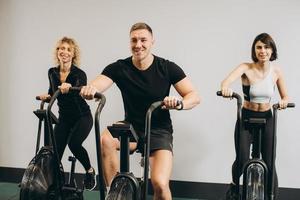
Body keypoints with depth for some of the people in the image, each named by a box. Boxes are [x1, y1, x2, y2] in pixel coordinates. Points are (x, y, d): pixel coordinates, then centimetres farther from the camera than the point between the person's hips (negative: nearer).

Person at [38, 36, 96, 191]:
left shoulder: (79, 74, -17)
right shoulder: (52, 72, -2)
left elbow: (80, 91, -38)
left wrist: (69, 88, -59)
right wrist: (46, 96, -6)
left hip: (82, 117, -5)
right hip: (64, 117, 5)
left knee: (73, 143, -27)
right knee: (55, 151, -7)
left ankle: (90, 171, 0)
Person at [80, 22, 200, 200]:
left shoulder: (167, 68, -9)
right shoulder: (119, 68, -6)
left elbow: (194, 96, -10)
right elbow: (95, 88, -19)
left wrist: (179, 103, -33)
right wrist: (89, 90, -44)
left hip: (159, 131, -2)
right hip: (131, 127, 2)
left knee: (160, 184, -23)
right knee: (105, 139, -32)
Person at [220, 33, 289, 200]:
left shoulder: (276, 71, -5)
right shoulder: (246, 68, -15)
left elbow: (285, 96, 3)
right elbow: (227, 80, -33)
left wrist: (284, 101, -21)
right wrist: (225, 88, -57)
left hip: (267, 119, 2)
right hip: (246, 118, -2)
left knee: (269, 162, -1)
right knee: (242, 161, -11)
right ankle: (234, 187, 21)